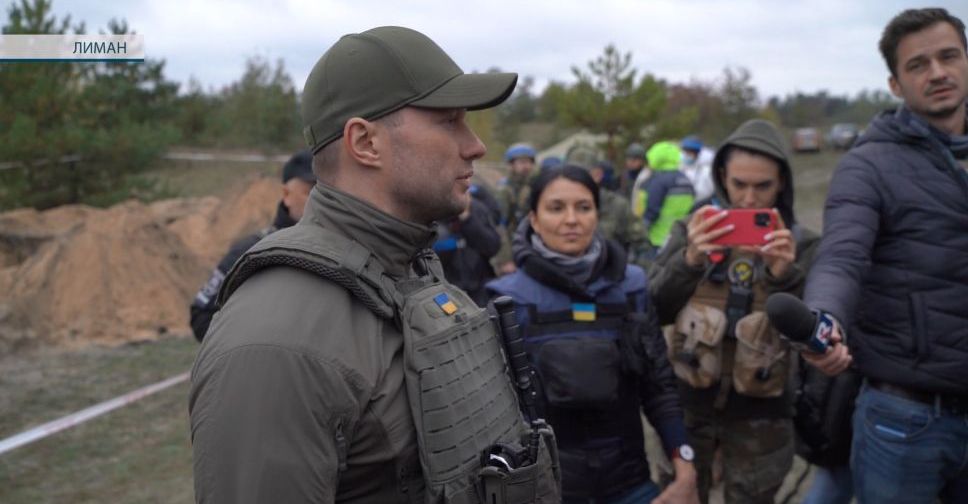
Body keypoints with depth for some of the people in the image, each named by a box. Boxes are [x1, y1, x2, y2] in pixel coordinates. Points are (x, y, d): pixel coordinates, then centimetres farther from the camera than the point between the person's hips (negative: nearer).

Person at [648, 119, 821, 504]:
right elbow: (654, 310, -11)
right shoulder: (693, 230, -1)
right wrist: (690, 261, -28)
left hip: (759, 414, 0)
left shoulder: (801, 244, -1)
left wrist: (785, 276, -27)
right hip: (688, 404, 1)